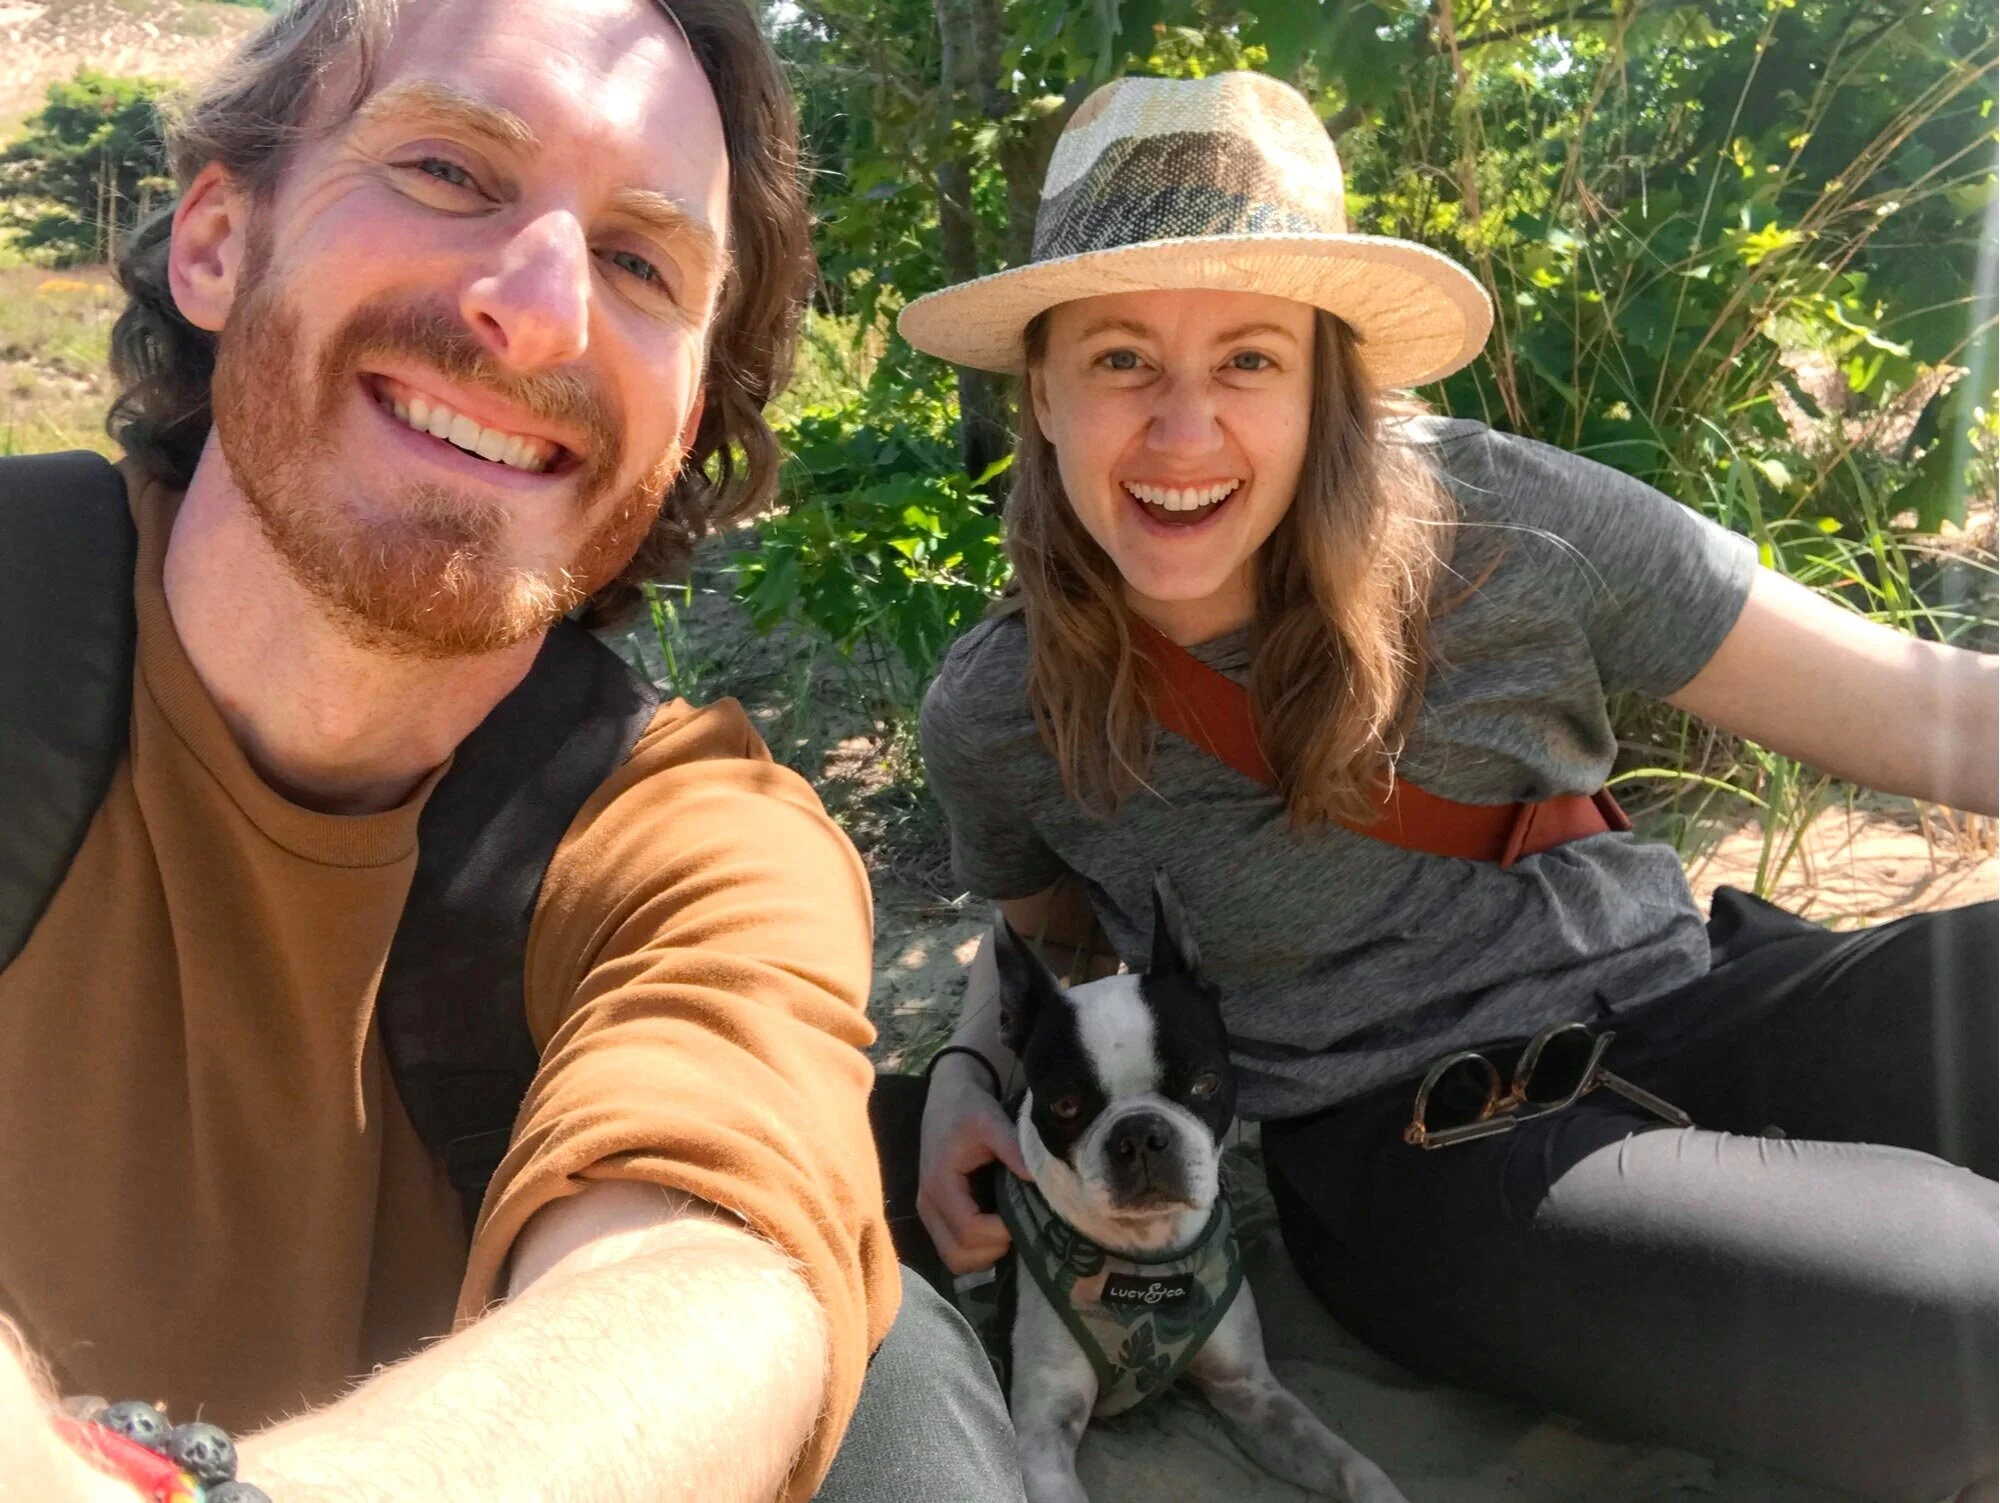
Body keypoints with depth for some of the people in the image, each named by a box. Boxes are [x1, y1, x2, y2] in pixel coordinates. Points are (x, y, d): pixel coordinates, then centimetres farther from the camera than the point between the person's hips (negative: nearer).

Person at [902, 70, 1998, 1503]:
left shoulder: (1494, 519, -9)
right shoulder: (997, 719, -5)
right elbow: (1040, 933, 17)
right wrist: (967, 1073, -3)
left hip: (1683, 1009, 2)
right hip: (1406, 1159, -1)